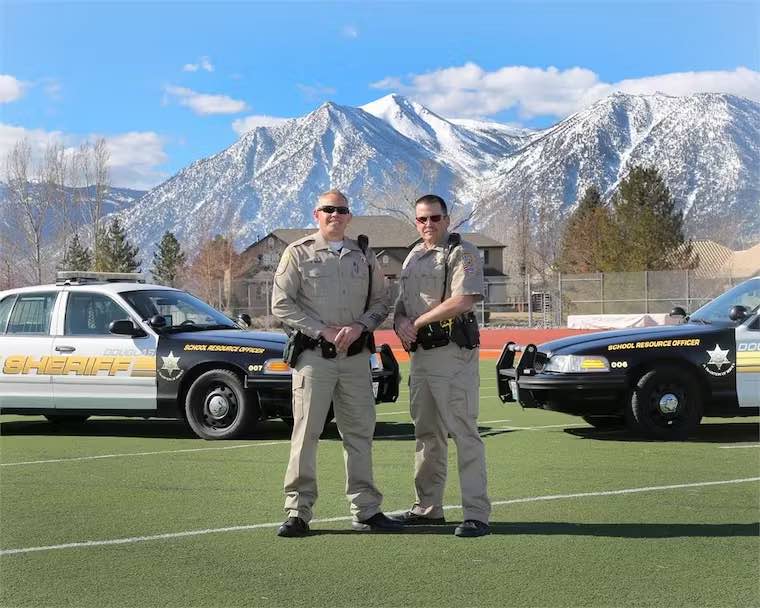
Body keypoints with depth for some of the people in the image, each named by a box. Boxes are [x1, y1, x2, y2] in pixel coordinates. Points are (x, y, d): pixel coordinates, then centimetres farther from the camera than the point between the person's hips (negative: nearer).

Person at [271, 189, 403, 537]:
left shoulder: (363, 257, 13)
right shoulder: (298, 254, 1)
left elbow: (381, 301, 15)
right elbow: (281, 304, -4)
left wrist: (359, 326, -5)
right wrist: (323, 331, -12)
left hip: (356, 355, 4)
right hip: (313, 354, -4)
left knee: (360, 433, 7)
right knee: (306, 433, -5)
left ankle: (366, 510, 15)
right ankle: (298, 512, 2)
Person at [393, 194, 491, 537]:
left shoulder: (462, 253, -5)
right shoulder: (412, 257, 20)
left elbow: (463, 301, -18)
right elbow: (401, 303, 22)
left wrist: (418, 322, -10)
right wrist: (401, 322, -2)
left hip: (453, 353, -8)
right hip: (419, 353, 8)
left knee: (464, 433, -10)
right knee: (427, 433, 14)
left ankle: (477, 513, -9)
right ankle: (428, 507, 23)